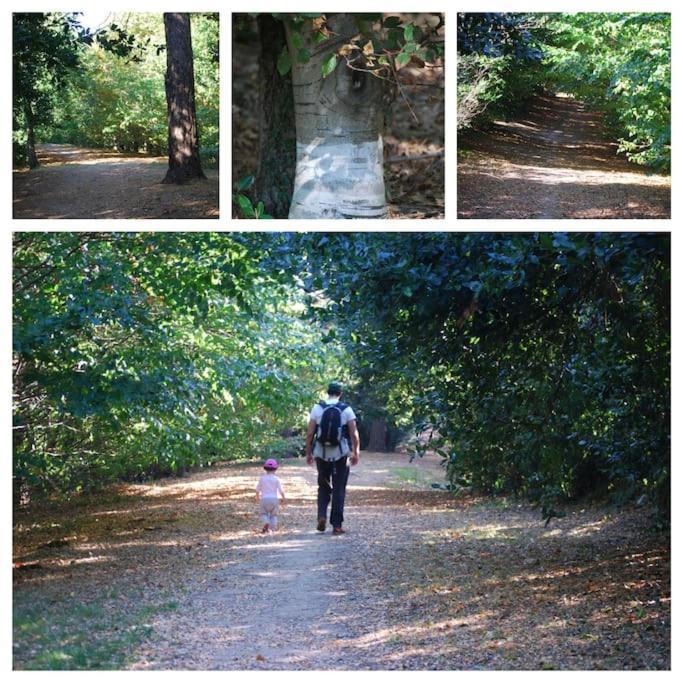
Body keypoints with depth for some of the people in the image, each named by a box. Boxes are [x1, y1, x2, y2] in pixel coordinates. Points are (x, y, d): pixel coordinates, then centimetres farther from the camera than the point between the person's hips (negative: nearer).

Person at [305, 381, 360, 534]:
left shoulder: (317, 408, 0)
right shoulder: (347, 410, -2)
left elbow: (310, 433, -3)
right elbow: (354, 434, -5)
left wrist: (308, 453, 5)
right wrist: (356, 453, 5)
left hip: (322, 454, 1)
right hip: (341, 454, -1)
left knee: (324, 487, 17)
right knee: (339, 489, 6)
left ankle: (322, 516, -2)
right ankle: (336, 525, 3)